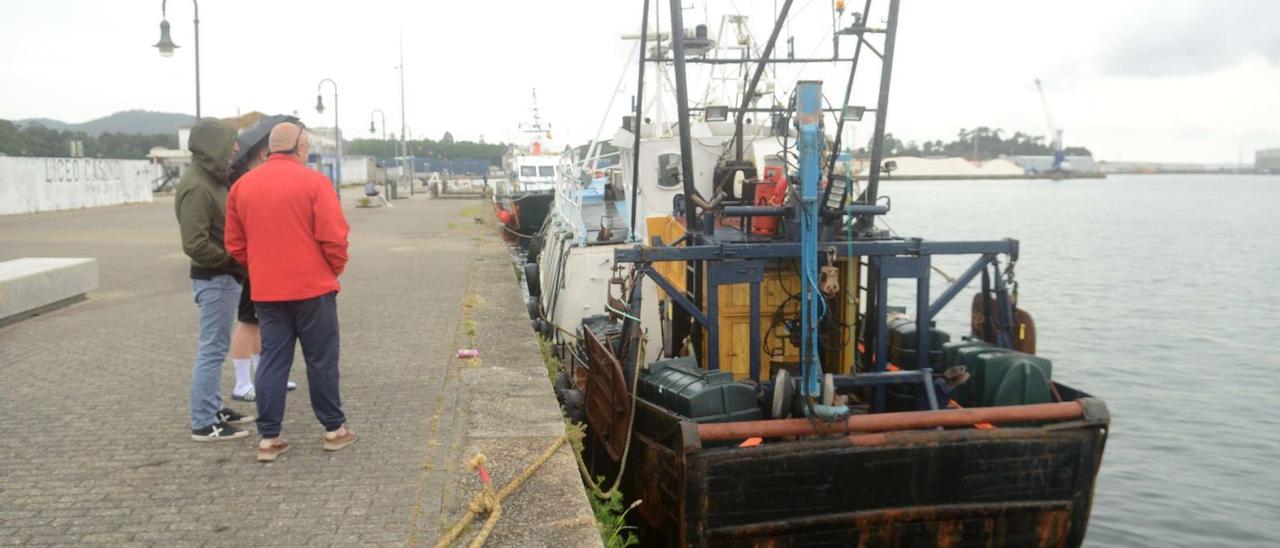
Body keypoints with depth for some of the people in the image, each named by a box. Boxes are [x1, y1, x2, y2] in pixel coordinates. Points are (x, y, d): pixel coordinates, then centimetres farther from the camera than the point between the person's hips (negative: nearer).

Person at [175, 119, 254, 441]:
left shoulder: (211, 179, 12)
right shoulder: (197, 187, -19)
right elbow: (195, 244, -25)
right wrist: (232, 260, -14)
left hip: (223, 276, 10)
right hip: (214, 278, -10)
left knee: (215, 348, 17)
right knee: (212, 350, -4)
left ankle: (214, 410, 27)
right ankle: (204, 424, 3)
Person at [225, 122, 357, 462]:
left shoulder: (242, 185, 6)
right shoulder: (314, 182, -9)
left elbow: (235, 244, 9)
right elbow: (334, 238, -14)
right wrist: (336, 269, 3)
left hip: (265, 291, 4)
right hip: (313, 287, -4)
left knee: (272, 360, 9)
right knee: (321, 359, 7)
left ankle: (268, 438, 10)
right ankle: (334, 429, 17)